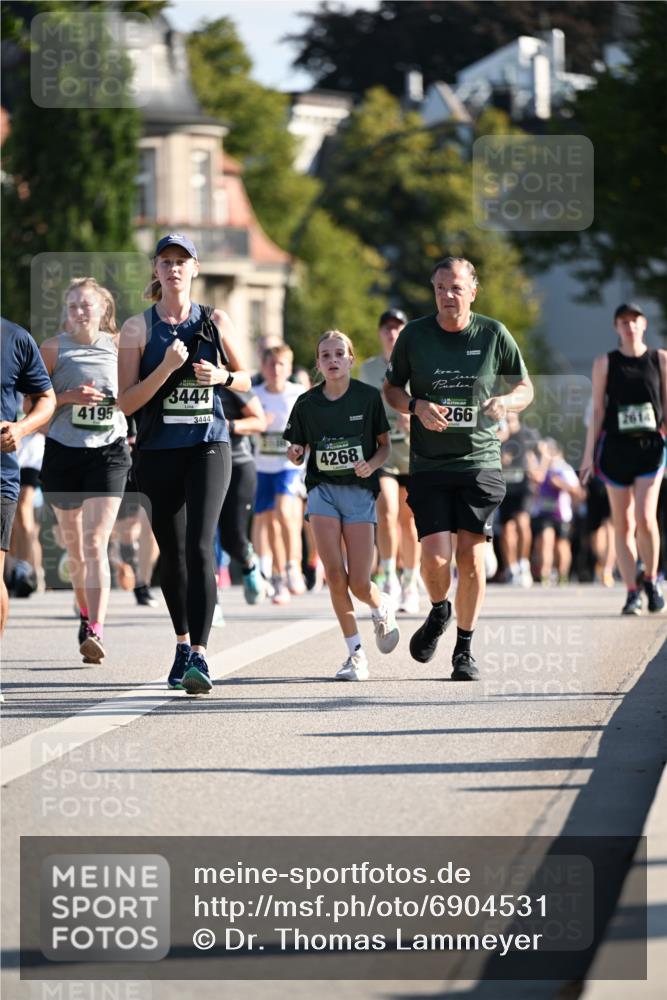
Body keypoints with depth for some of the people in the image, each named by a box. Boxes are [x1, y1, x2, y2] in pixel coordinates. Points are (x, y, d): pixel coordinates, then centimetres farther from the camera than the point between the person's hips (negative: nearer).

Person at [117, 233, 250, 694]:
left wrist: (222, 376, -6)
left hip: (208, 446, -1)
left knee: (200, 547, -17)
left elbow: (246, 379, 16)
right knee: (172, 553, 9)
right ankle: (183, 644, 30)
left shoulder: (217, 321, 5)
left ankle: (200, 655, -23)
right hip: (159, 450, 1)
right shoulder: (138, 328, 2)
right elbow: (126, 402, -3)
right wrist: (167, 367, -16)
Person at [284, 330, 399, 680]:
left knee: (358, 584, -6)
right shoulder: (307, 403, 2)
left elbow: (385, 444, 5)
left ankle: (382, 607, 31)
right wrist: (294, 453, -12)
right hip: (323, 490, 1)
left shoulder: (368, 397, -2)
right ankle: (355, 653, 4)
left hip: (359, 491, -1)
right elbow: (296, 454, 11)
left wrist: (371, 464, -15)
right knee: (335, 576, -10)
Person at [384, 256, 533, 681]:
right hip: (429, 465, 0)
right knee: (436, 556, -12)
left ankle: (465, 649, 11)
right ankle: (439, 611, 23)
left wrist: (505, 402, -12)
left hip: (480, 461, 0)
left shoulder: (493, 334, 1)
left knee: (471, 554, -5)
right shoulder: (414, 335, 1)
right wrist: (417, 406, -10)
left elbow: (525, 388, 11)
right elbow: (391, 388, 11)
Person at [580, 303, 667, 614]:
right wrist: (589, 453, 3)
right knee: (622, 524, 1)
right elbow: (597, 411, 7)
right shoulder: (605, 363, 7)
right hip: (616, 448, 1)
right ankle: (632, 593, 7)